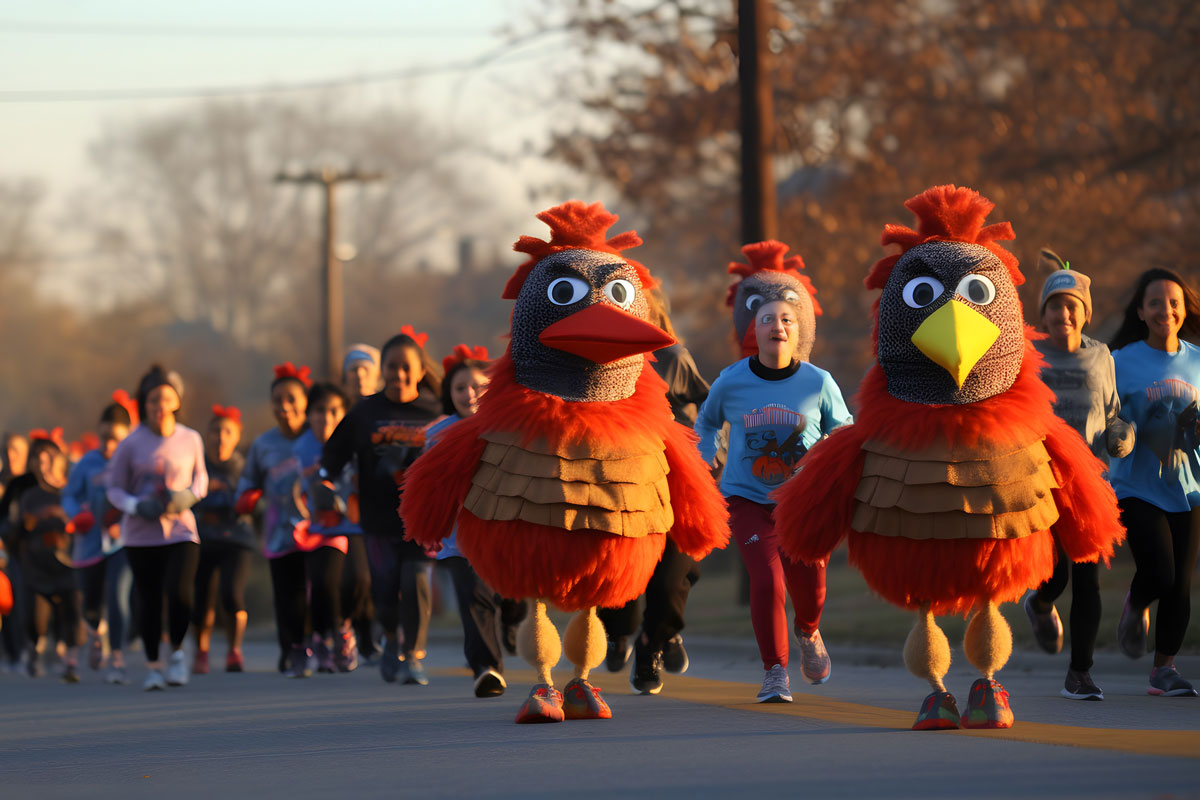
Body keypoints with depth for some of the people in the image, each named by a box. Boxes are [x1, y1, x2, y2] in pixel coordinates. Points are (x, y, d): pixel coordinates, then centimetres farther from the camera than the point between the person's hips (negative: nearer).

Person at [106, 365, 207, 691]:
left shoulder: (191, 440, 2)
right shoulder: (131, 444, -4)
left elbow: (200, 477, 16)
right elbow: (114, 489, 2)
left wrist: (190, 495, -6)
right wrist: (137, 506, -17)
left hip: (180, 531, 0)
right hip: (141, 536, 0)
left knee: (180, 591, -19)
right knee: (149, 600, 3)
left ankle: (177, 651, 5)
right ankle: (153, 665, 22)